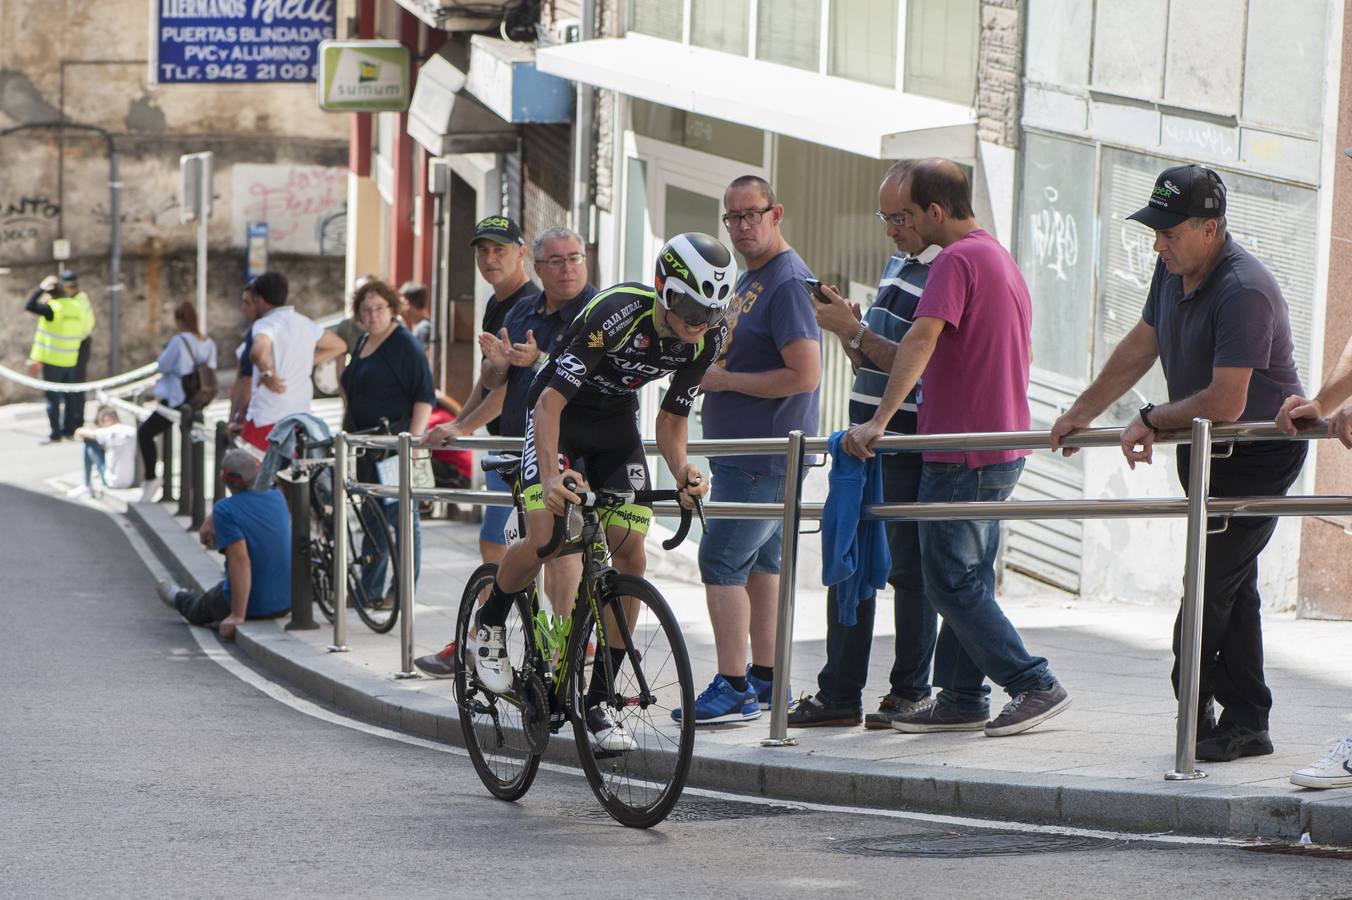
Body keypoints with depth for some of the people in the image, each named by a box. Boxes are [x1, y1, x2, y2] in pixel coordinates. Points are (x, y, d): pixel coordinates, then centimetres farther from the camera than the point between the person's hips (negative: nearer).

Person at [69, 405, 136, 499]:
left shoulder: (110, 432, -17)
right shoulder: (132, 431, -2)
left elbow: (79, 432, -3)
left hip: (114, 482, -6)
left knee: (90, 444, 6)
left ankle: (87, 487, 17)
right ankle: (100, 486, 32)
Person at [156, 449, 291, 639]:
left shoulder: (224, 509, -21)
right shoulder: (277, 497, -1)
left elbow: (240, 560, -30)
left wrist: (237, 616, -30)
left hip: (252, 607, -5)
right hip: (286, 603, 5)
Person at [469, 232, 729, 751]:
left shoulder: (707, 338, -16)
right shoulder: (617, 313, -33)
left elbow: (671, 419, -5)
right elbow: (552, 399, -33)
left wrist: (681, 469, -26)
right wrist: (551, 475, -46)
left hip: (617, 424, 5)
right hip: (559, 416, -5)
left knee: (629, 553, -9)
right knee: (543, 538, -23)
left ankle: (598, 702, -1)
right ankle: (489, 627, 9)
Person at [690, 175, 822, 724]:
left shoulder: (788, 282, -16)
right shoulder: (750, 280, 16)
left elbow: (804, 373, -24)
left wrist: (725, 380, -16)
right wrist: (703, 371, 8)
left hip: (763, 456, -11)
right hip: (743, 449, 11)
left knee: (721, 564, -11)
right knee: (760, 563, 14)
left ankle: (733, 690, -10)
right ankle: (766, 682, 20)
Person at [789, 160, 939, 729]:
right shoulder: (898, 263, 16)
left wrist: (854, 331, -19)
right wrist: (845, 326, 1)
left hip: (909, 444, -9)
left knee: (909, 570, -2)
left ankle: (911, 692, 6)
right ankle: (839, 693, 11)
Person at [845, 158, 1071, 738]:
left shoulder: (956, 260, -15)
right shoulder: (1001, 258, 16)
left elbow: (920, 342, -27)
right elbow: (1023, 354, 24)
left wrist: (879, 421, -33)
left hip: (961, 451, -10)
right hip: (1002, 447, 10)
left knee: (951, 583, -5)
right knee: (969, 578, 13)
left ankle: (1036, 686, -6)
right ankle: (961, 699, 15)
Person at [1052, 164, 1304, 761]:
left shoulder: (1243, 292, -26)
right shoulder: (1174, 269, 3)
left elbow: (1225, 402, -27)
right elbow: (1140, 347, 17)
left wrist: (1152, 421, -14)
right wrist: (1082, 413, 18)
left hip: (1259, 454, -9)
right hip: (1208, 453, 9)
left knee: (1213, 583, -10)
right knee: (1231, 588, 8)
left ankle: (1194, 712, -4)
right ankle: (1245, 723, 10)